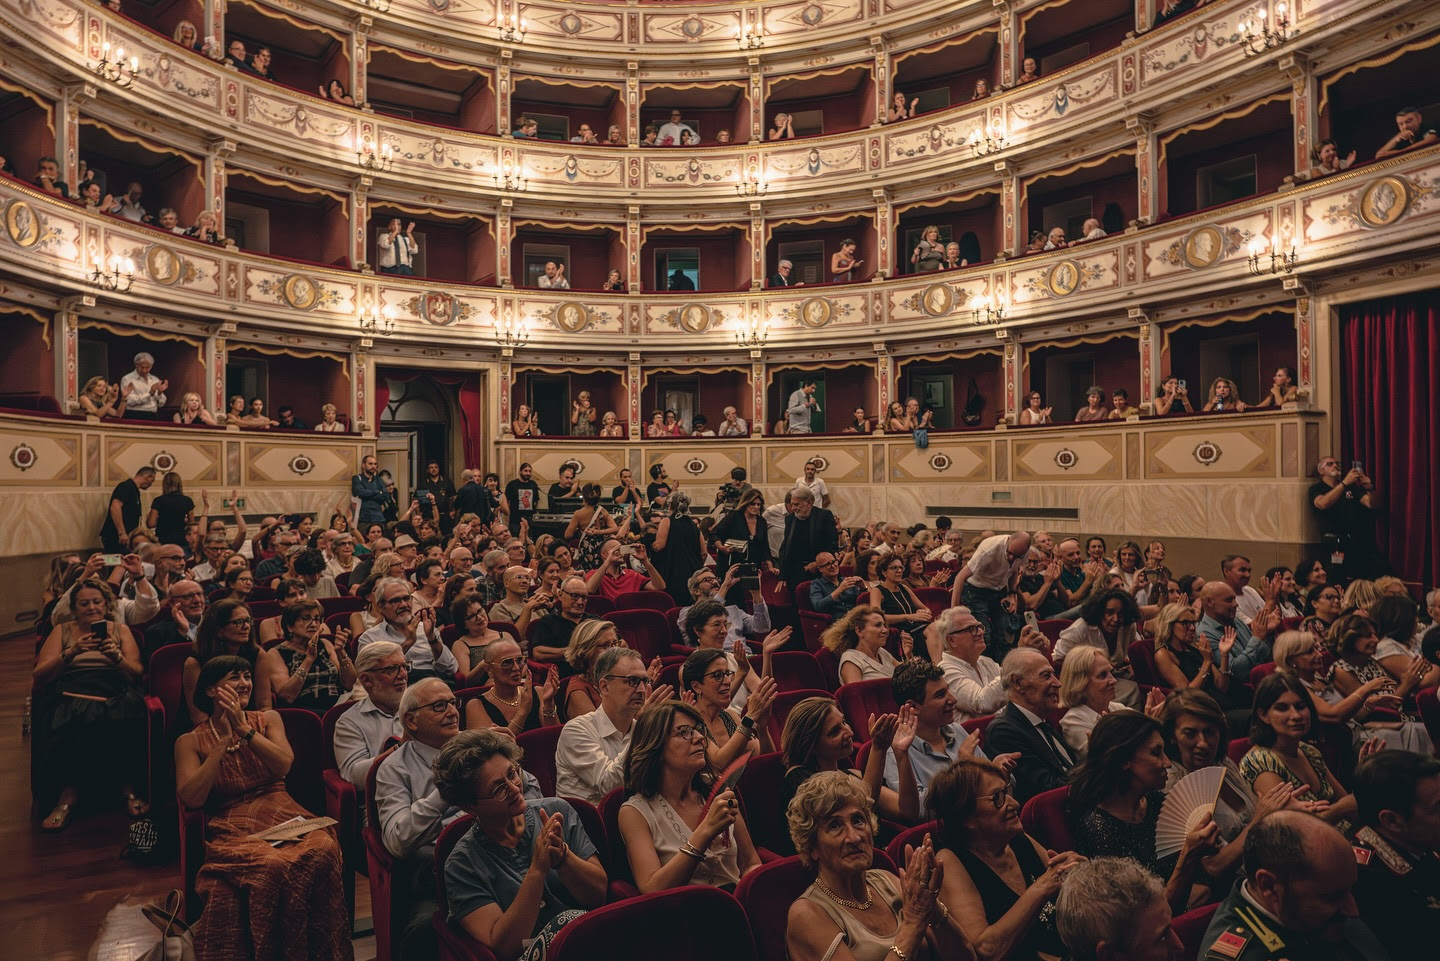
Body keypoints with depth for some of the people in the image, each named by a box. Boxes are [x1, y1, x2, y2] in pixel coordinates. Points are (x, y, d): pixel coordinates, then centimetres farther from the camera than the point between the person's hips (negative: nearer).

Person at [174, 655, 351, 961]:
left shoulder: (268, 720, 17)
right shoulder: (191, 741, 12)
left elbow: (283, 766, 0)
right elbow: (191, 798, -3)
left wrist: (244, 729, -7)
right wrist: (224, 741, -4)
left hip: (283, 814, 2)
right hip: (233, 827, -2)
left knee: (323, 851, -34)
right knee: (272, 866, -38)